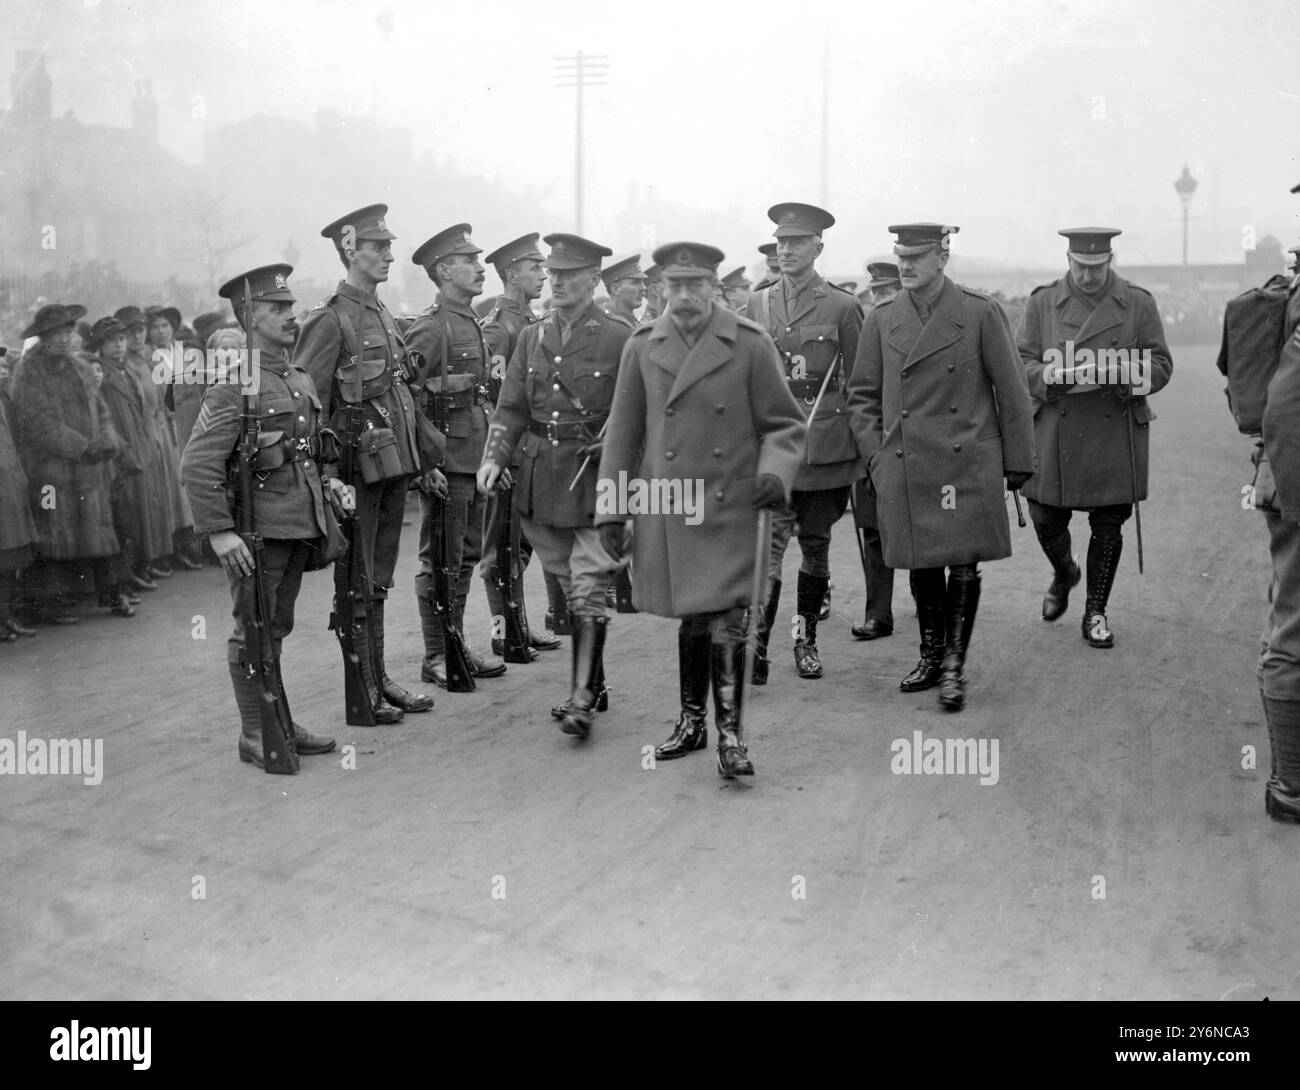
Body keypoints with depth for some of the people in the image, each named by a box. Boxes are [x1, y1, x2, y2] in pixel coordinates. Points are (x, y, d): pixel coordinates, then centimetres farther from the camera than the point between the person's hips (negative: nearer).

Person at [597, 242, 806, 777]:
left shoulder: (750, 344, -4)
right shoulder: (642, 347, 4)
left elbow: (784, 424, 2)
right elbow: (623, 435, 8)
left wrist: (774, 470, -18)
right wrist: (610, 510, 6)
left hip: (730, 509, -3)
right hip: (666, 514, 3)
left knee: (727, 621, -8)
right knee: (691, 619, 14)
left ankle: (730, 734, 2)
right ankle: (692, 722, 29)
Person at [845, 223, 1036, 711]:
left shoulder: (980, 313, -3)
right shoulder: (881, 320, 6)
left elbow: (1012, 393, 2)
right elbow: (862, 396, 12)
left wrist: (1017, 464, 2)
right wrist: (876, 456, 3)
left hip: (967, 466, -3)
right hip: (905, 470, 3)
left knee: (964, 564, -3)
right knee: (921, 565, 11)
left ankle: (954, 667, 6)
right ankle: (931, 656, 26)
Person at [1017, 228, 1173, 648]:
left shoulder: (1139, 303, 2)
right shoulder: (1042, 302, 4)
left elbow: (1160, 366, 2)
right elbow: (1021, 363, 2)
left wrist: (1118, 374, -18)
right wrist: (1054, 377, -19)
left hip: (1116, 436, 0)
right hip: (1054, 435, 1)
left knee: (1108, 528, 4)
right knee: (1046, 521, 3)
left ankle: (1096, 613, 18)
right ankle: (1063, 574, 37)